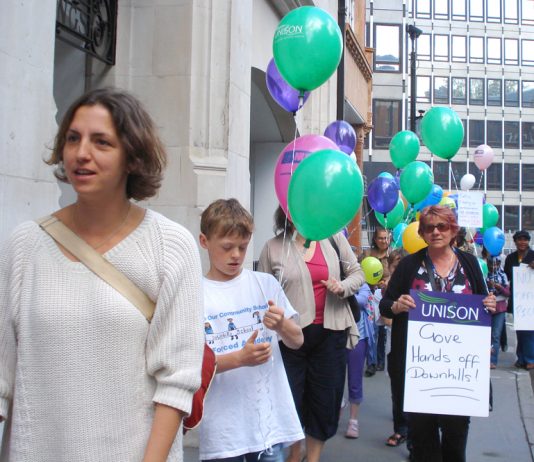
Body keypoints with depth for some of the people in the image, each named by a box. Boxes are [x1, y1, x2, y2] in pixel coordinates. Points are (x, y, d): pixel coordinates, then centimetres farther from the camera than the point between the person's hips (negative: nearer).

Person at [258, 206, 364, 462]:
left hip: (330, 332, 2)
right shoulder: (273, 248, -3)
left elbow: (357, 273, 9)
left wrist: (343, 287, -12)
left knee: (326, 398, 11)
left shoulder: (334, 237, 2)